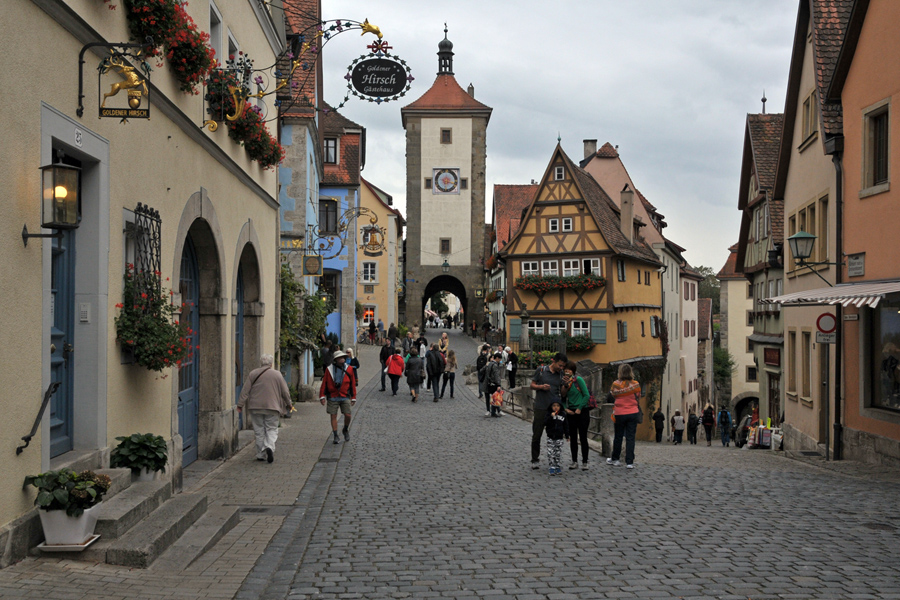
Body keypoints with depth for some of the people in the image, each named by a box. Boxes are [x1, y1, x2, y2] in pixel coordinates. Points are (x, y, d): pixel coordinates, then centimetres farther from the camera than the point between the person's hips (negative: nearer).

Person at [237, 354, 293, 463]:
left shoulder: (253, 374, 2)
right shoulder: (277, 374, -1)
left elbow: (245, 390, 0)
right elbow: (285, 392, 3)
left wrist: (240, 404, 4)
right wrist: (289, 404, 16)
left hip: (255, 407, 1)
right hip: (272, 407, -1)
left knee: (259, 431, 9)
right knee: (271, 429, 6)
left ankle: (261, 454, 10)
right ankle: (269, 446, -20)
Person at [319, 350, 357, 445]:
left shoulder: (349, 369, 2)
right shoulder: (329, 369, -2)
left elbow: (353, 383, 6)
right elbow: (324, 383, 1)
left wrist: (353, 397, 6)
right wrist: (322, 396, -4)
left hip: (345, 397, 1)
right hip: (332, 397, 0)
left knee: (347, 415, -4)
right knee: (333, 416, 0)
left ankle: (346, 430, 25)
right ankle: (336, 436, 9)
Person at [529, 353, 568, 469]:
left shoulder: (561, 375, 7)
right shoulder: (541, 371, -1)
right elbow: (532, 385, 4)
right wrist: (541, 387, -14)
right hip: (541, 408, -2)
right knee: (537, 435, 3)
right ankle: (535, 460, 16)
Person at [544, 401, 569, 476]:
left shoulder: (563, 415, 3)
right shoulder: (549, 414, -2)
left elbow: (566, 426, 10)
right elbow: (545, 423, -16)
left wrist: (567, 435, 10)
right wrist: (551, 416, -26)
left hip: (559, 438, 1)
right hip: (550, 437, -1)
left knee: (558, 453, 5)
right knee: (550, 453, -5)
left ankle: (557, 466, 16)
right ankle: (552, 467, 1)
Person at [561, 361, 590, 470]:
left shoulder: (578, 380, -8)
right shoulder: (564, 381, 6)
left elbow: (587, 395, -9)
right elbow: (563, 397, 12)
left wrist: (579, 408, -12)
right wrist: (565, 409, -5)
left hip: (582, 411, -5)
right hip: (571, 412, 5)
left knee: (583, 437, -2)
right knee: (573, 438, 8)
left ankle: (584, 462, 5)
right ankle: (574, 461, 15)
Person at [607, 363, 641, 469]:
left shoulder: (616, 384, -9)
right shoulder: (636, 384, -7)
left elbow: (612, 394, 5)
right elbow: (638, 396, 6)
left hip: (620, 414, 0)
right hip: (633, 413, 0)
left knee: (618, 437, 13)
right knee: (630, 437, 3)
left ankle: (614, 459, 26)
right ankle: (629, 462, 1)